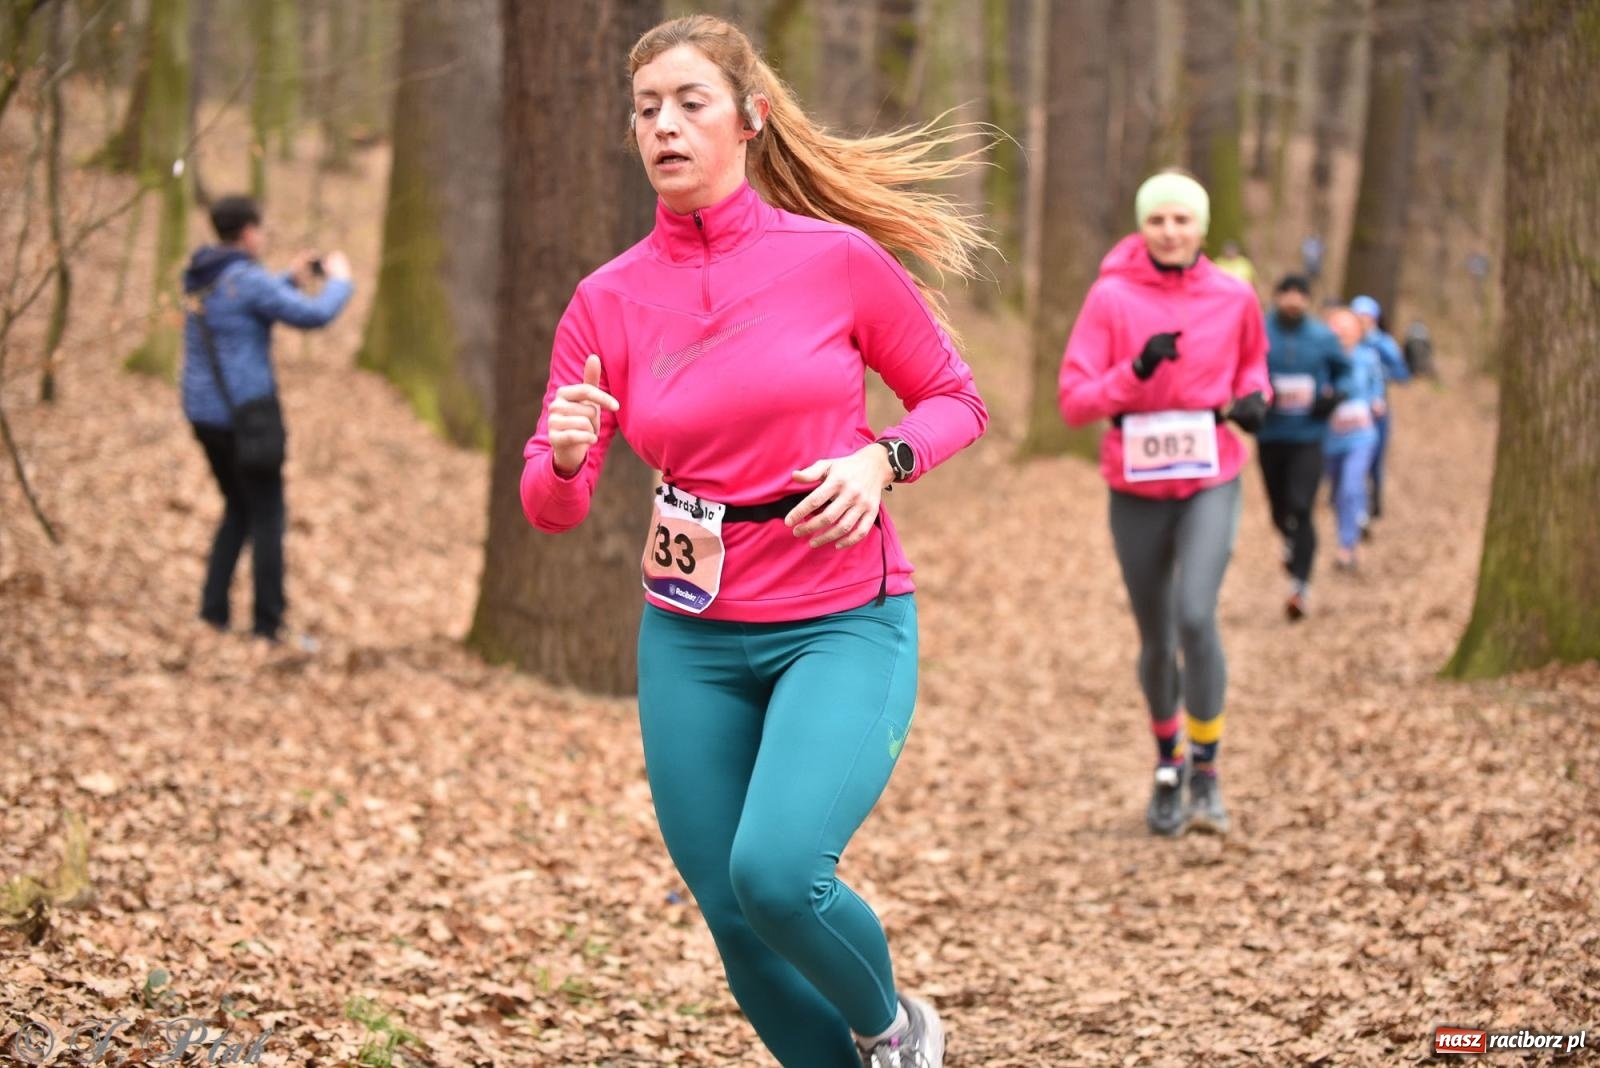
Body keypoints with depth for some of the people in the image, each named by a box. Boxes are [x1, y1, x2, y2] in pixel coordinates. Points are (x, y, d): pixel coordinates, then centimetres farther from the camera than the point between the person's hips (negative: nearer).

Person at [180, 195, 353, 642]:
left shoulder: (200, 277, 9)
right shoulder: (249, 281, -17)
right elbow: (315, 316, -18)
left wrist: (289, 280, 26)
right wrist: (340, 280, 1)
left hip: (204, 412, 8)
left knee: (239, 510, 21)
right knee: (267, 517, 2)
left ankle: (213, 611, 15)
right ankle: (268, 625, 3)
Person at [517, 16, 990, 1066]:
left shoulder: (838, 259, -6)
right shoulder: (609, 300, 0)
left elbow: (955, 399, 6)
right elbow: (551, 507, 1)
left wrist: (880, 461, -14)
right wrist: (563, 455, -22)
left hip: (845, 623, -3)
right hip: (692, 639, 4)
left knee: (776, 872, -23)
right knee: (734, 919, 5)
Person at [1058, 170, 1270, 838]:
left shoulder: (1233, 299, -1)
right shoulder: (1111, 298, -7)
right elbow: (1073, 401, -9)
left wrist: (1253, 395, -1)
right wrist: (1135, 370, -24)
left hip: (1210, 483, 0)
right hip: (1136, 488, 0)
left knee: (1196, 617, -20)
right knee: (1157, 639, 11)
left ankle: (1205, 769, -3)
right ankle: (1167, 763, 36)